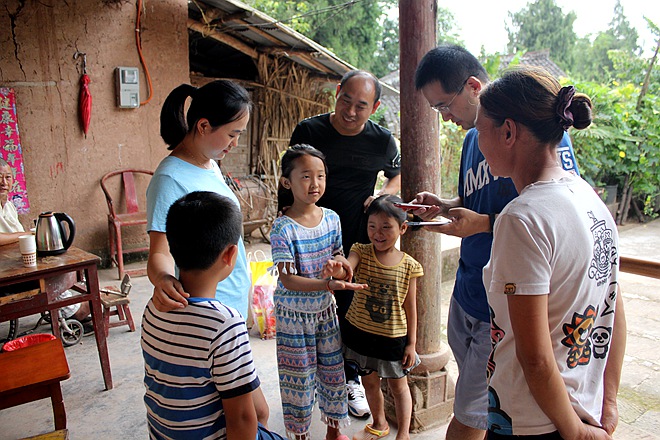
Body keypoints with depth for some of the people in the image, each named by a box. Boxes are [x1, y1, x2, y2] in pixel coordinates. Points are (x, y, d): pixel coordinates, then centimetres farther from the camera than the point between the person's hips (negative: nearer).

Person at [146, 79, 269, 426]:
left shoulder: (210, 164, 7)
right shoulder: (171, 179, -20)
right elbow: (160, 251, -22)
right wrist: (162, 279, -44)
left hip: (232, 304, 9)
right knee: (256, 412, 0)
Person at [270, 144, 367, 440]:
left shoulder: (331, 218, -4)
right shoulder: (283, 228, -20)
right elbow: (287, 280, -22)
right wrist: (328, 284, -32)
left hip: (325, 309, 5)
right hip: (294, 314, -4)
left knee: (333, 371, 16)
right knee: (299, 378, 9)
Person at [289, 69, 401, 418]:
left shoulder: (382, 140, -2)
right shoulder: (308, 131, -7)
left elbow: (399, 175, 17)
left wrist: (383, 194, -5)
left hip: (358, 244, 1)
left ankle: (350, 379, 33)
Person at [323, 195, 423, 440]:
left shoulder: (409, 266, -11)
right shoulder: (362, 253, -10)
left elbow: (411, 307, -5)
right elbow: (346, 268, -32)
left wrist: (411, 343, -3)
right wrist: (337, 269, -57)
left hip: (393, 337, -2)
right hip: (360, 332, 2)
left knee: (398, 386, 16)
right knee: (370, 382, 21)